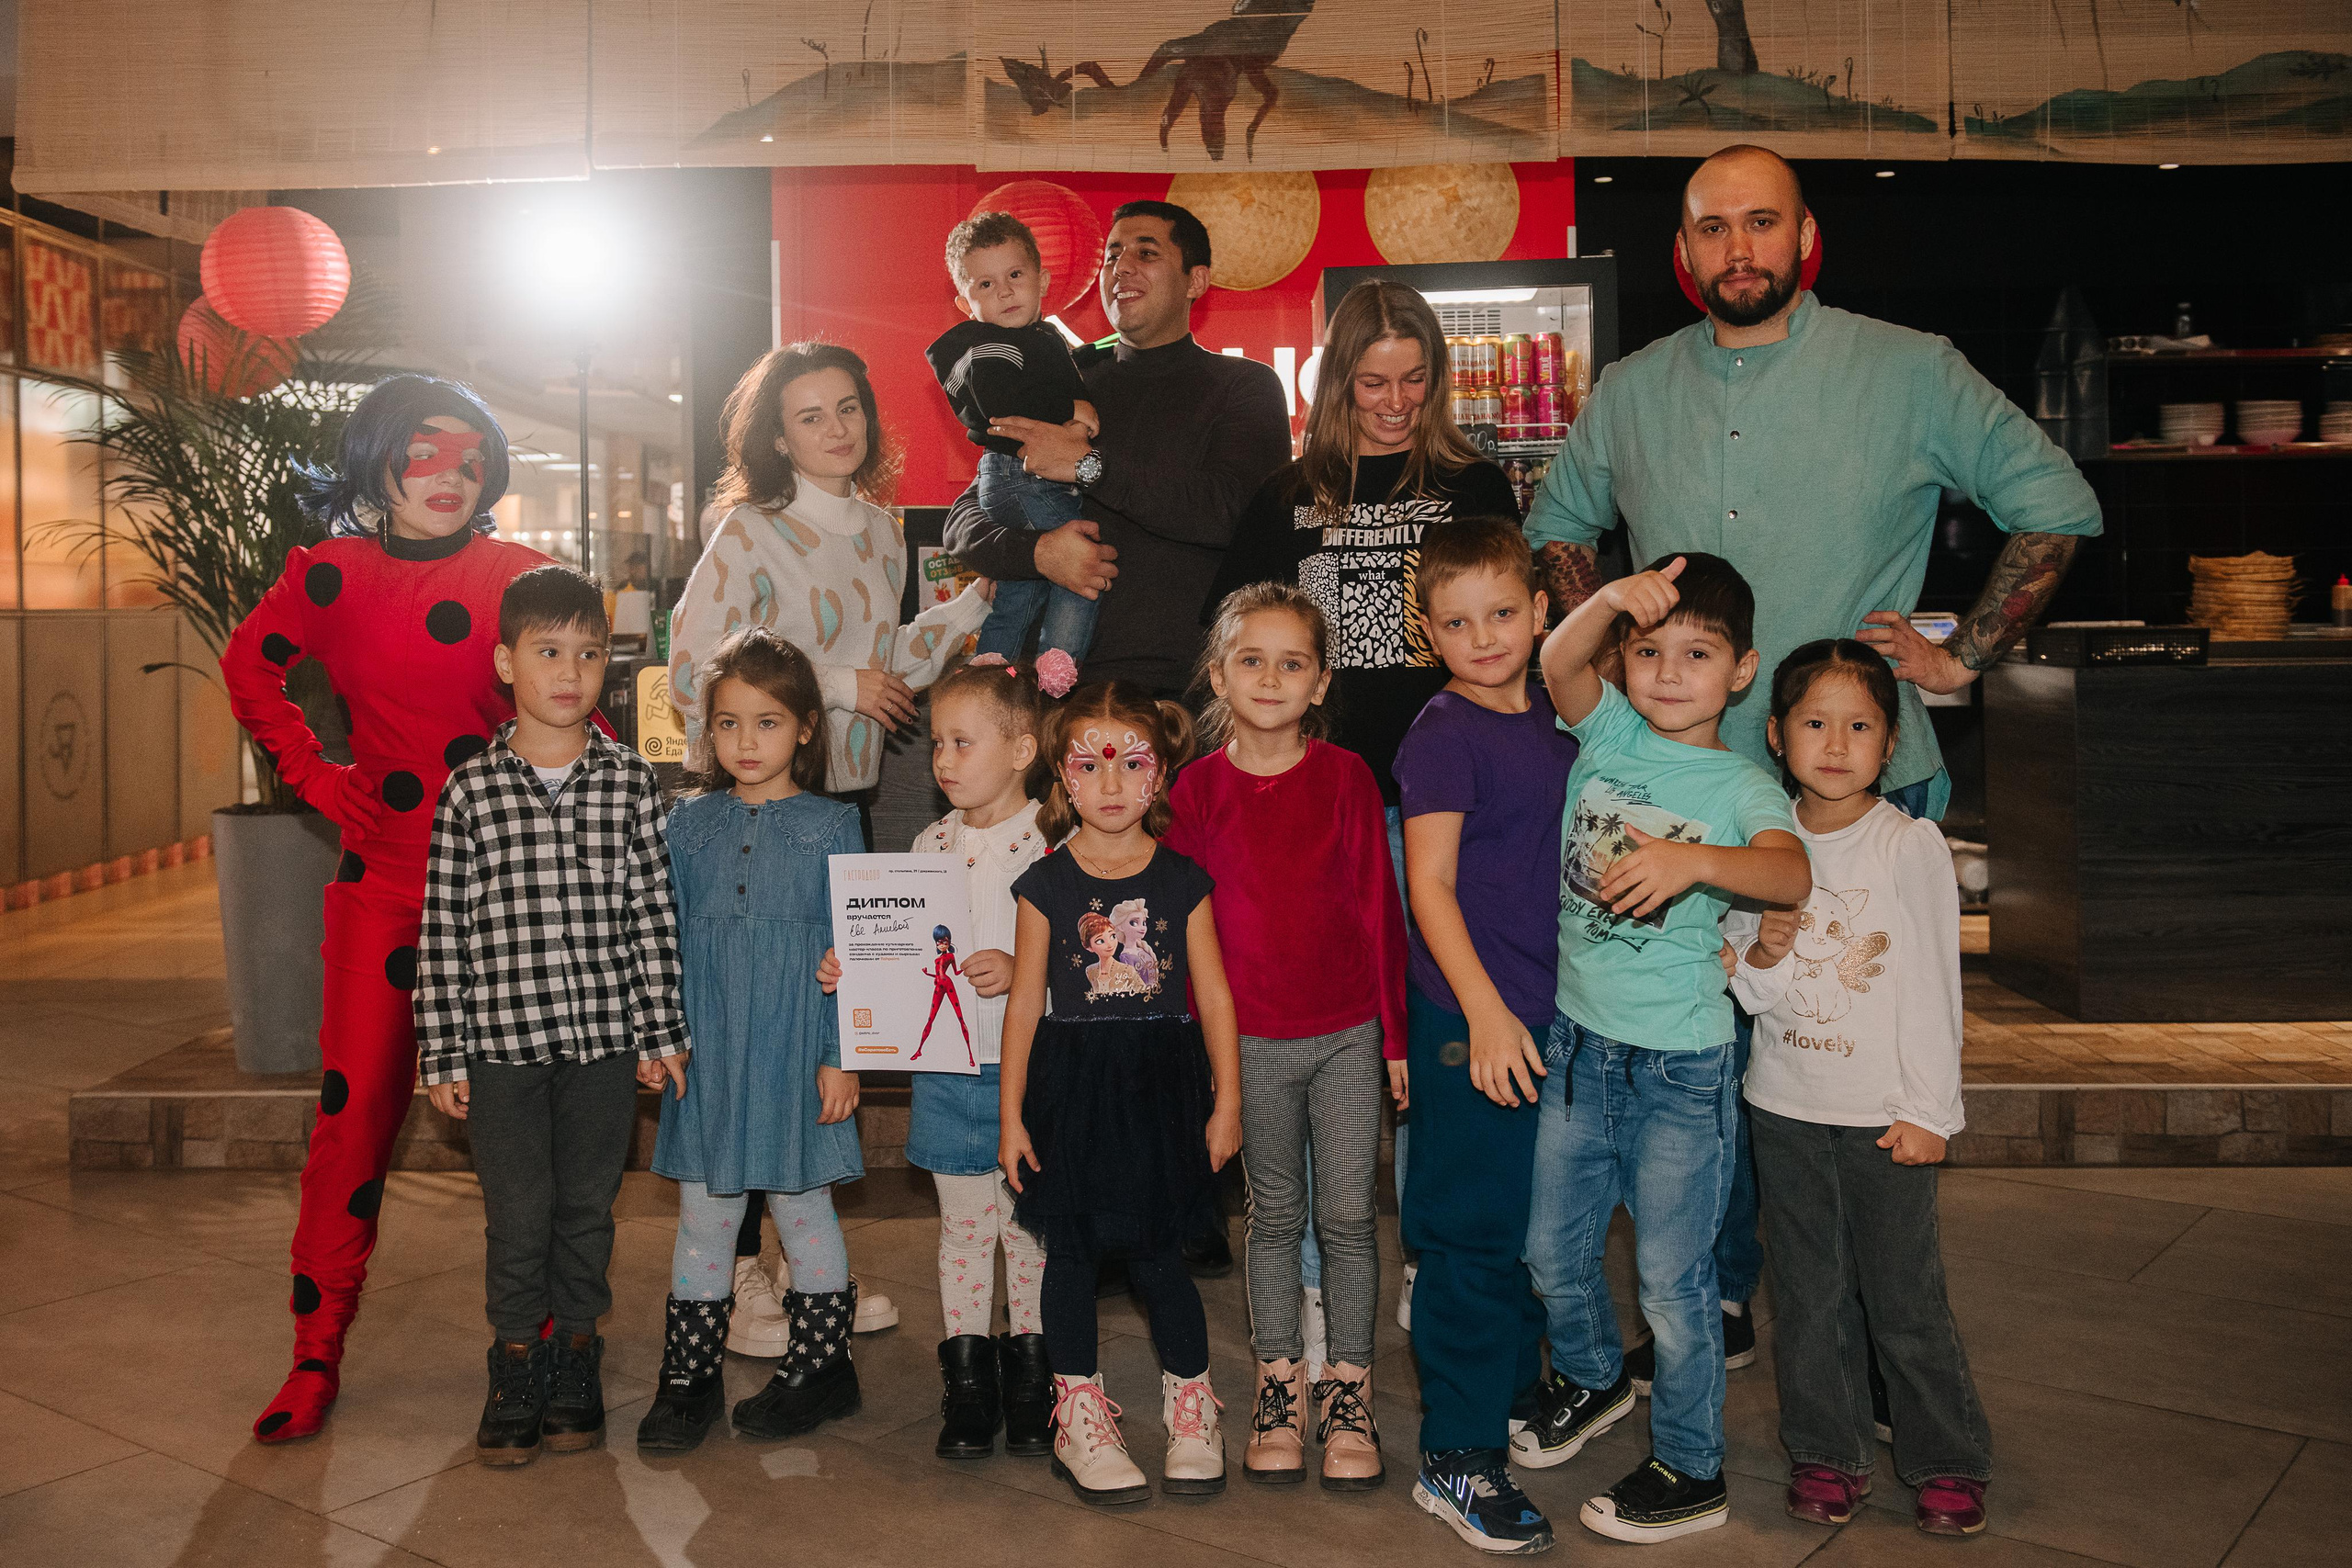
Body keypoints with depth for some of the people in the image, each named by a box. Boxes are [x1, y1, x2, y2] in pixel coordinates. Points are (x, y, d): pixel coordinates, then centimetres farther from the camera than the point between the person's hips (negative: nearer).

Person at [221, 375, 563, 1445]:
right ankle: (316, 1350, 13)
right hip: (382, 875, 1)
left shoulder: (519, 577, 1)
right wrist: (312, 774, 9)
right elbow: (249, 667, 20)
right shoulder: (330, 577, 4)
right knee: (357, 1104, 0)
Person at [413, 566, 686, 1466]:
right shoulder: (469, 791, -2)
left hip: (604, 1040, 1)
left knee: (587, 1209, 12)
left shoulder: (631, 783, 1)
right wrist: (443, 1053, -2)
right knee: (517, 1218, 6)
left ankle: (574, 1362, 28)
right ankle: (516, 1368, 24)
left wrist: (662, 1033, 1)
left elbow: (653, 914, 3)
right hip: (503, 1044, -1)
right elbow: (443, 930, -1)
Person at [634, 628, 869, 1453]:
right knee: (703, 1209, 9)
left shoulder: (832, 826, -3)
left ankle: (819, 1366, 24)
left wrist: (840, 1056, -6)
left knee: (801, 1203, 8)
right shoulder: (688, 822, 6)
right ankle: (688, 1377, 22)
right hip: (708, 1049, 3)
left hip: (795, 1051, -2)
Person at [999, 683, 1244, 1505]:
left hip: (1160, 1084, 0)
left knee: (1157, 1252, 4)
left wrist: (1226, 1101, 3)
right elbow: (1025, 1000, 2)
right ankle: (1079, 1413, 24)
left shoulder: (1184, 880, 0)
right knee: (1071, 1250, 7)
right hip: (1069, 1085, 1)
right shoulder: (1046, 883, -1)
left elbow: (1213, 995, 4)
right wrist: (1011, 1114, 2)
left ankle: (1191, 1405, 26)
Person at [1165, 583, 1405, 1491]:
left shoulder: (1346, 776, -4)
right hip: (1250, 1040, 1)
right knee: (1275, 1215, 13)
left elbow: (1378, 906, -1)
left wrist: (1395, 1033, 0)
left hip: (1347, 1034, 0)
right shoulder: (1198, 787, -3)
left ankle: (1349, 1391, 21)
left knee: (1348, 1216, 5)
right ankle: (1280, 1384, 27)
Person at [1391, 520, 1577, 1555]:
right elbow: (1430, 885, -16)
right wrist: (1485, 1011, -21)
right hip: (1470, 1020, -7)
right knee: (1474, 1234, -1)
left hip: (1546, 1012, 7)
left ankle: (1516, 1398, 38)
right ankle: (1455, 1460, 10)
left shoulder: (1552, 721, 9)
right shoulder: (1443, 734, -12)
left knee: (1533, 1225, 19)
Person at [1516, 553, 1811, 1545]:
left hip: (1679, 1063, -4)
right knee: (1552, 1249, 19)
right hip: (1578, 1042, 4)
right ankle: (1592, 1377, 48)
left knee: (1671, 1278, 7)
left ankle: (1690, 1471, 26)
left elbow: (1791, 875, -29)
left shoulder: (1741, 786, -9)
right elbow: (1557, 662, -19)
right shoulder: (1609, 734, 0)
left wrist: (1695, 861, -46)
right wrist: (1613, 599, -36)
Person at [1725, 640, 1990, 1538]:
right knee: (1809, 1295, 10)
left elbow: (1935, 986, -5)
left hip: (1886, 1115, -3)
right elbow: (1748, 995, 7)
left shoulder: (1910, 845, -7)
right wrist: (1761, 956, -15)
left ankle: (1948, 1462, 24)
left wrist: (1927, 1110, -7)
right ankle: (1828, 1454, 26)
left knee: (1905, 1297, 4)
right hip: (1786, 1107, 3)